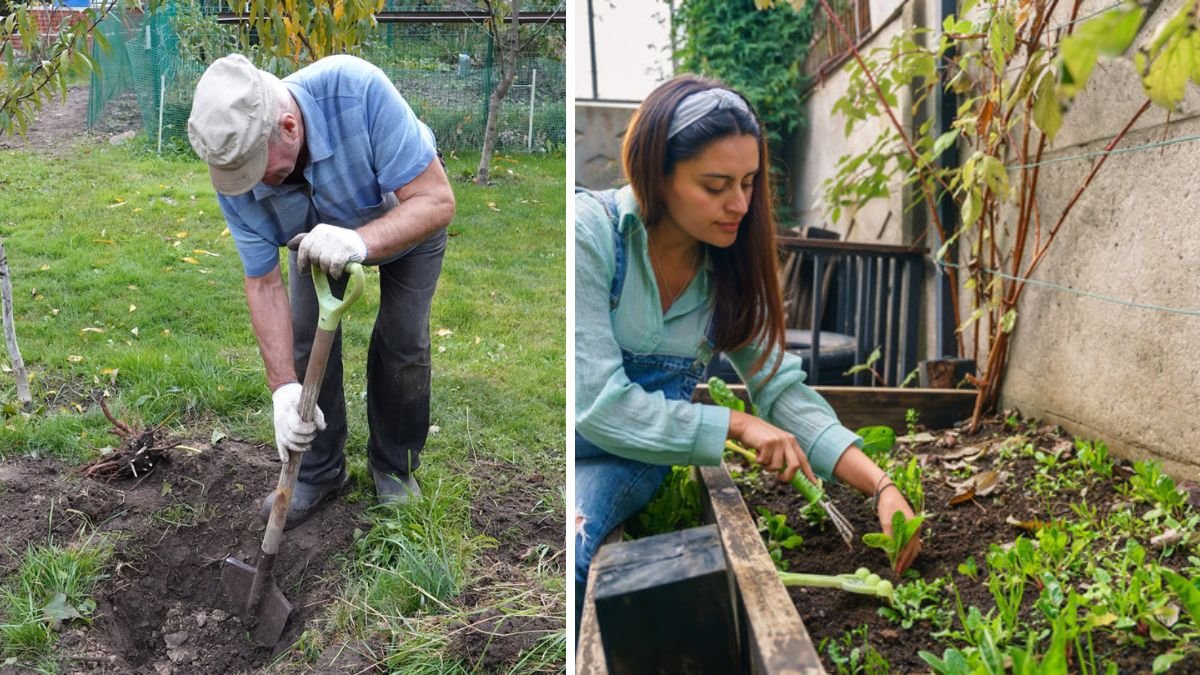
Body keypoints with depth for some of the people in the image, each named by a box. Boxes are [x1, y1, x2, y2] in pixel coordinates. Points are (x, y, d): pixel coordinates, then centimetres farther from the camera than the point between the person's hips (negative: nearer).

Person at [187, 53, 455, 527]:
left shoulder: (358, 92, -44)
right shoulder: (235, 172, -30)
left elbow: (437, 200, -40)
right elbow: (264, 283, -22)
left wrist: (361, 241, -58)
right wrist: (284, 386, -31)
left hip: (406, 217, -2)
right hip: (317, 232, 3)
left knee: (402, 344, -5)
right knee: (306, 339, -4)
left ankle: (395, 467, 17)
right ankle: (319, 470, 17)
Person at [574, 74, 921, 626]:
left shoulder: (730, 269, -1)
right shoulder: (591, 235, -18)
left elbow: (783, 390, -2)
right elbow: (598, 403, -21)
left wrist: (880, 485, -14)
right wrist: (735, 425, -17)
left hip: (629, 462, 3)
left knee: (573, 546, -29)